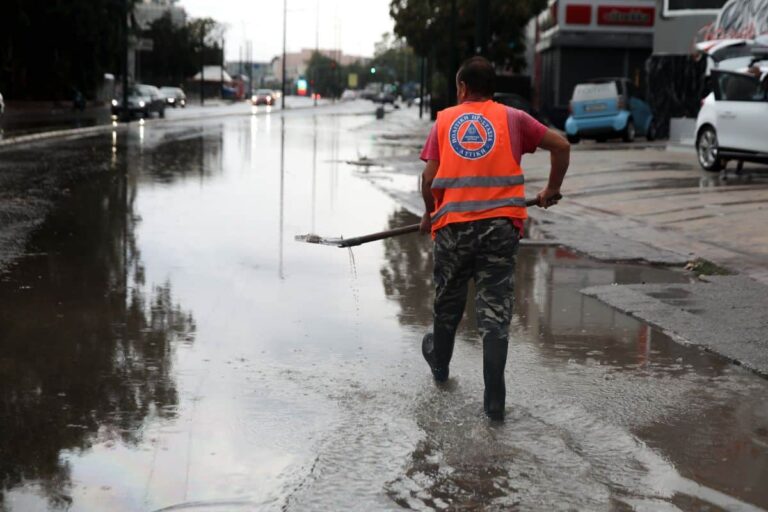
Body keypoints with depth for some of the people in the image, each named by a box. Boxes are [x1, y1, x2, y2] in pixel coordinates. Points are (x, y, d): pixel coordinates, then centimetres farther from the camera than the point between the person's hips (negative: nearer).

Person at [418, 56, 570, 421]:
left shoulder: (445, 120, 5)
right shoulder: (512, 118, 5)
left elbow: (429, 177, -1)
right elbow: (560, 145, 1)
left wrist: (430, 215, 16)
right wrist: (551, 191, 13)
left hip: (453, 225, 1)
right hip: (500, 226, -1)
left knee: (448, 302, 21)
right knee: (495, 312, 0)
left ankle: (439, 362, 46)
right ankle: (494, 401, -3)